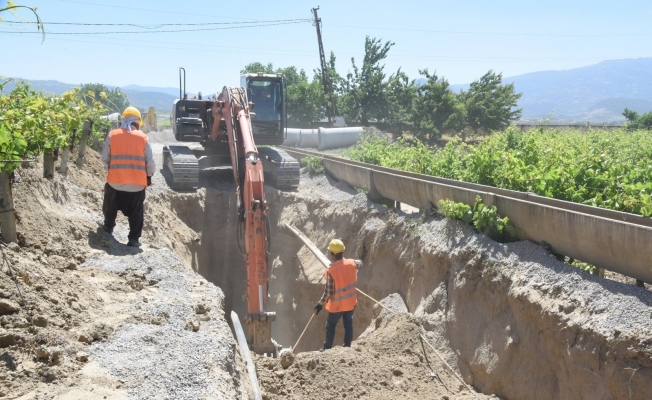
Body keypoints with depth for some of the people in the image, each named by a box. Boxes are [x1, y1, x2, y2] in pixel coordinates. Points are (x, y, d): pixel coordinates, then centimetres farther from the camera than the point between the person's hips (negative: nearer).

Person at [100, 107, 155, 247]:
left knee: (111, 206, 24)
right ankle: (134, 239, 5)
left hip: (115, 181, 1)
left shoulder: (112, 135, 1)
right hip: (138, 182, -1)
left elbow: (105, 159, 6)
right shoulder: (142, 137, 1)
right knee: (136, 212, 8)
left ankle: (108, 227, 41)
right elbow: (150, 162, 2)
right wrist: (149, 176, 19)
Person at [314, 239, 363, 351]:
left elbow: (328, 292, -21)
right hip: (350, 302, 4)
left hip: (337, 305, -4)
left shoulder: (330, 271, -28)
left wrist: (320, 304, -8)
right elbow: (360, 263, 14)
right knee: (348, 324, 21)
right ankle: (347, 346, 33)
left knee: (330, 326, 16)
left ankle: (327, 348, 30)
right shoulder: (352, 263, -13)